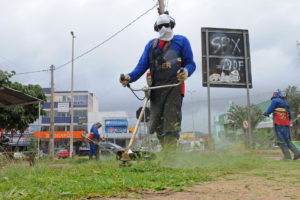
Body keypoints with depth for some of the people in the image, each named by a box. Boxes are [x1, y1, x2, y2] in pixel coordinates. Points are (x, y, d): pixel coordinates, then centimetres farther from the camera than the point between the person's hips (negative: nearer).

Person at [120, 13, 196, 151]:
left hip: (174, 86, -4)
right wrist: (130, 77, -4)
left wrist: (186, 71, -18)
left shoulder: (181, 41, 13)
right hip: (156, 89, 4)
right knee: (157, 125, 2)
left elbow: (190, 63, 7)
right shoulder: (151, 45, 22)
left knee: (171, 122, -13)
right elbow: (142, 66, 15)